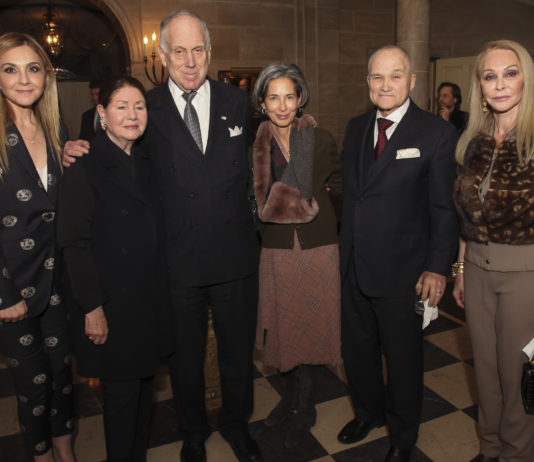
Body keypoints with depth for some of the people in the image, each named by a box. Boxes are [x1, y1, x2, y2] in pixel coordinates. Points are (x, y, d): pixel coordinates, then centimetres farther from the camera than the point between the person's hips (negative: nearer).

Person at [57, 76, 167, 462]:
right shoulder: (84, 168, -12)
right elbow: (74, 244, -14)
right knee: (122, 388, 6)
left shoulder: (145, 164, 7)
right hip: (110, 301, -6)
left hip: (148, 297, 6)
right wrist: (92, 307, -15)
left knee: (144, 380, 16)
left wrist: (160, 289, 7)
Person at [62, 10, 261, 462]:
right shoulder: (147, 109, -4)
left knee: (238, 351, 19)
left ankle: (236, 422, 47)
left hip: (235, 258, 2)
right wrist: (79, 151, -11)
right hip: (177, 263, -1)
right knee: (185, 357, 18)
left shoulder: (237, 101, 3)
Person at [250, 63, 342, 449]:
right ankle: (292, 395, 40)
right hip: (276, 253, 2)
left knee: (310, 327, 9)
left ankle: (303, 408, 33)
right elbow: (255, 200, 6)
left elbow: (340, 183, 8)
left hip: (318, 248, -1)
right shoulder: (256, 146, -1)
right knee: (282, 329, 13)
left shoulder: (321, 140, -4)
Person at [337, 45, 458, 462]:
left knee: (403, 357, 14)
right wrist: (344, 248, 4)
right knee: (357, 349, 20)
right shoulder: (356, 128, 7)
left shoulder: (437, 134, -9)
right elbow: (349, 192, 9)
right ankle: (368, 412, 48)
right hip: (354, 267, 5)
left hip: (401, 271, -5)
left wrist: (438, 267, -11)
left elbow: (444, 208, -9)